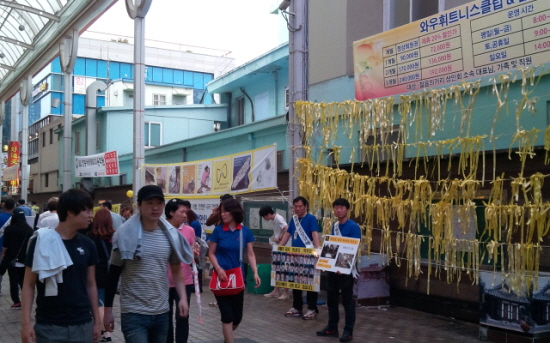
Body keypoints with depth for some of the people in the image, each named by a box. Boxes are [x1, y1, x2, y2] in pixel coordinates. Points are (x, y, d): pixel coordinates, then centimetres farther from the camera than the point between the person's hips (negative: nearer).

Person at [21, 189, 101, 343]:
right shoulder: (41, 242, -8)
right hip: (49, 326, -3)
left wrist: (96, 320, 9)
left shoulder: (87, 245, 4)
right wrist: (26, 322, -11)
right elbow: (29, 285, -4)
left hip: (83, 325, 3)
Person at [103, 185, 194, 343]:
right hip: (133, 314, -4)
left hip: (161, 313, 4)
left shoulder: (171, 235, 3)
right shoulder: (125, 234, -8)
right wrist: (108, 310, -1)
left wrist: (183, 297, -1)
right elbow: (113, 274, -2)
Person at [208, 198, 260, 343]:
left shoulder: (245, 231, 0)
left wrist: (255, 273, -10)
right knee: (227, 315, -3)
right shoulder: (218, 230, -4)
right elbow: (211, 253, 0)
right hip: (222, 277, -2)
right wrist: (218, 268, -16)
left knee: (237, 316, 11)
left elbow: (250, 254, 2)